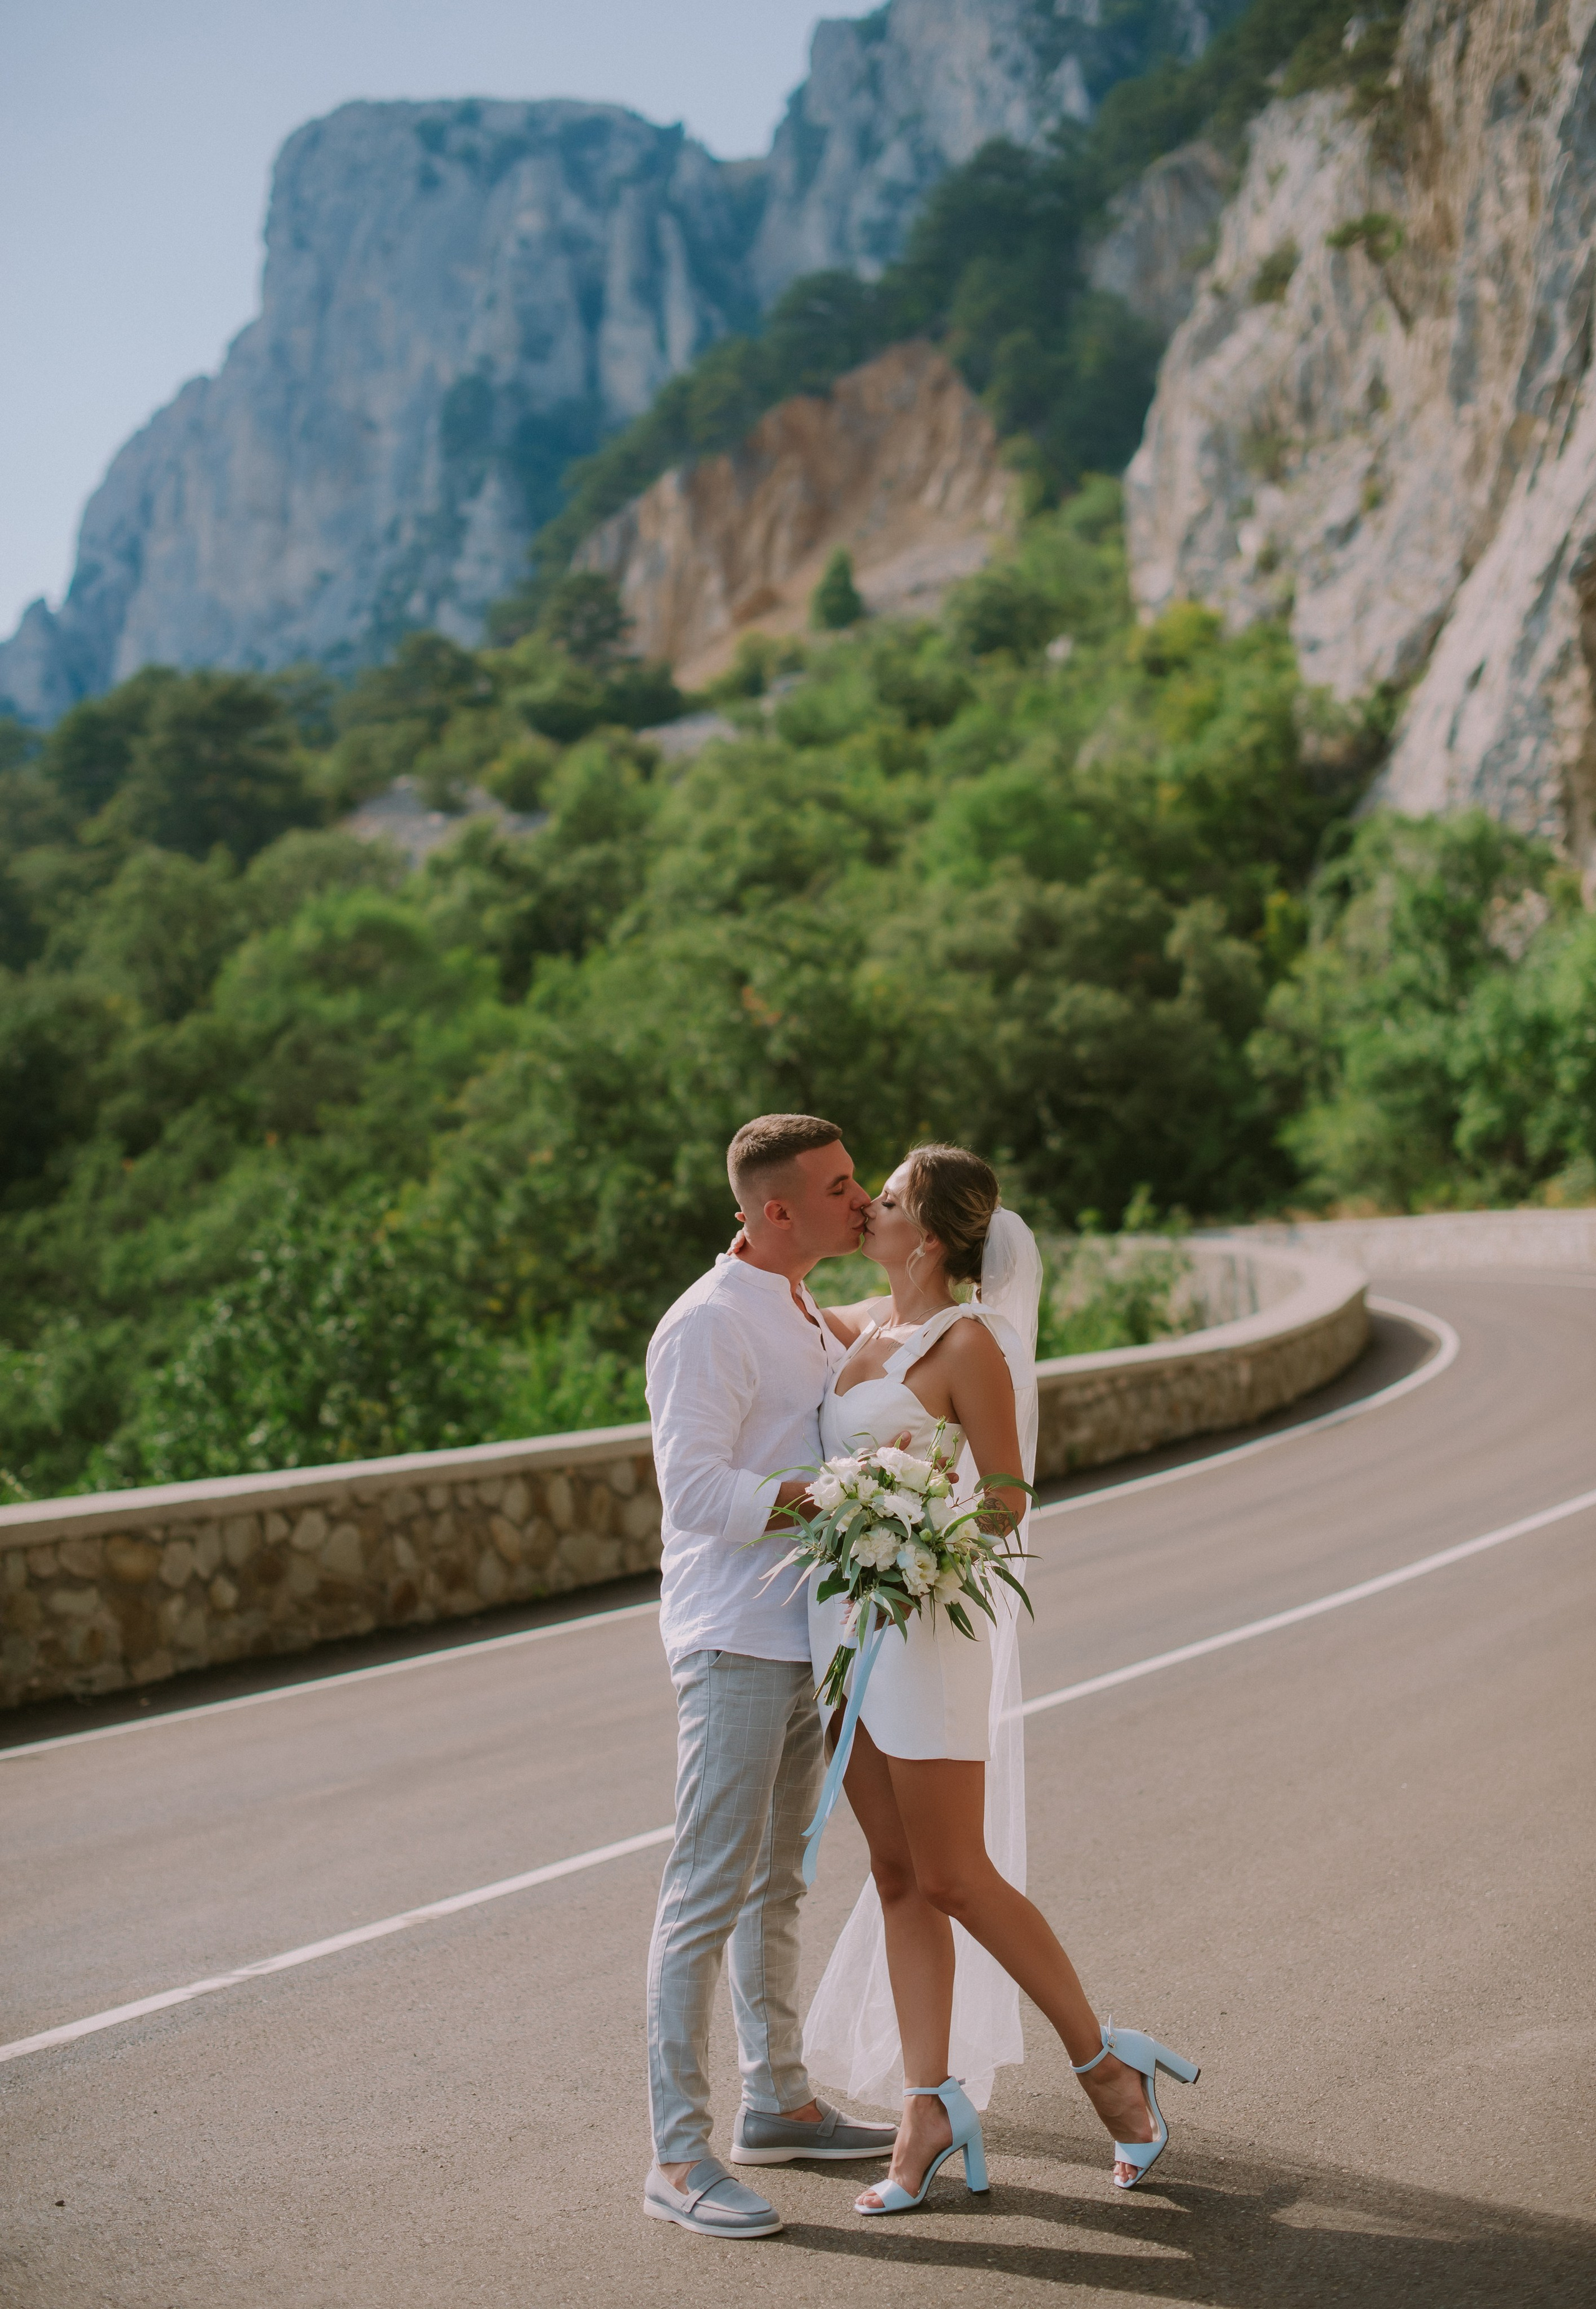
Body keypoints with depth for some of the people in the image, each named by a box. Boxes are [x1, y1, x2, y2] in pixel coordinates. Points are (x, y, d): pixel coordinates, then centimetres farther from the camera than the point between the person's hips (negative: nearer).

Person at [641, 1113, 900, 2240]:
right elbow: (695, 1489, -23)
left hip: (804, 1636, 9)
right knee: (710, 1888, -8)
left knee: (777, 1878, 17)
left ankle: (777, 2104, 28)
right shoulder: (707, 1325, -15)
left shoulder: (805, 1316, 15)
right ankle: (678, 2155, -4)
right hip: (733, 1644, -9)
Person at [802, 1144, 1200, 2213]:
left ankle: (1104, 2062, 14)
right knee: (899, 1876, 7)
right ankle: (931, 2110, 12)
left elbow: (1008, 1502, -12)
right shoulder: (872, 1324, 9)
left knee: (954, 1880, -2)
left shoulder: (969, 1342, -13)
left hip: (925, 1622, -8)